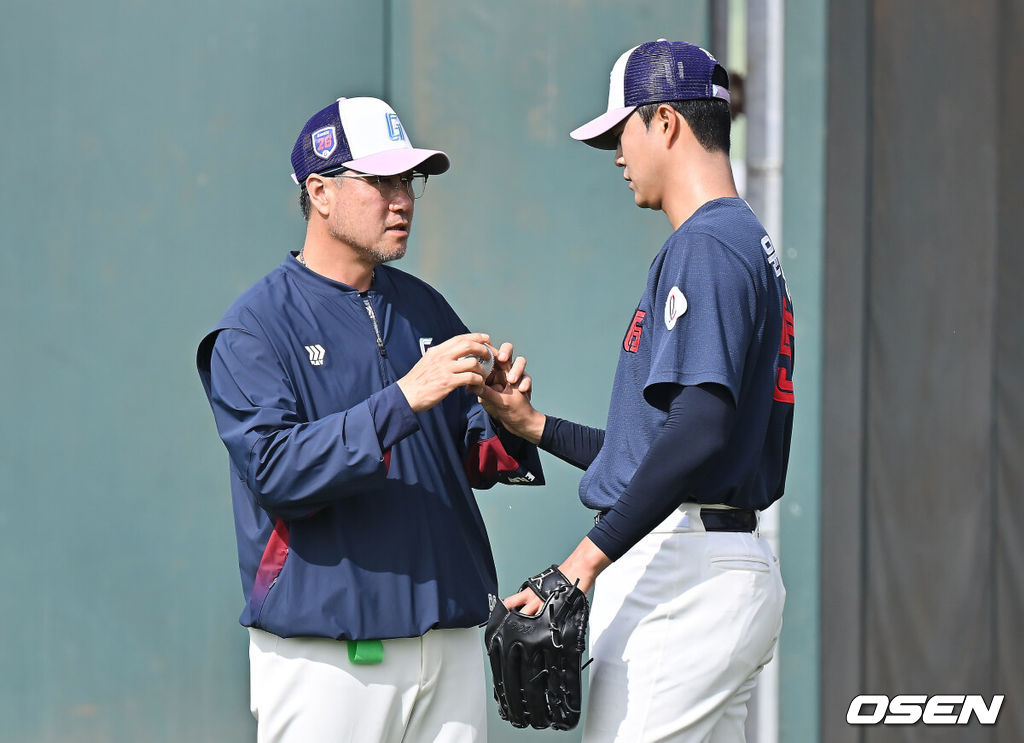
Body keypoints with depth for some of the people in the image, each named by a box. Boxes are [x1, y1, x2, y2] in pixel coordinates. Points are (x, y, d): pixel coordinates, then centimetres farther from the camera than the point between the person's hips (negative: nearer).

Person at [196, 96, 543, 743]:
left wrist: (503, 417, -8)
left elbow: (471, 461, 15)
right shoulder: (255, 326, -5)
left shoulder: (426, 309, 14)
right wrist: (404, 399, -25)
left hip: (451, 637, 6)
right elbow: (275, 471, -18)